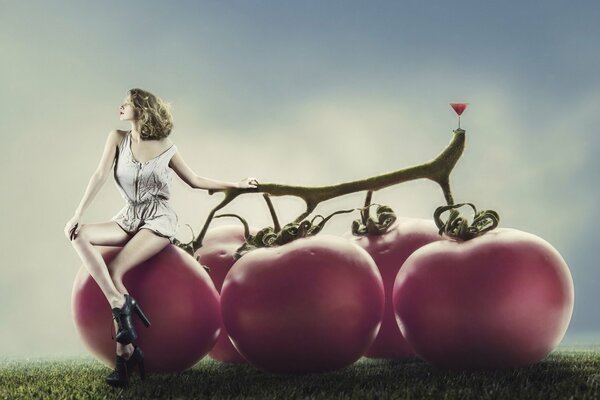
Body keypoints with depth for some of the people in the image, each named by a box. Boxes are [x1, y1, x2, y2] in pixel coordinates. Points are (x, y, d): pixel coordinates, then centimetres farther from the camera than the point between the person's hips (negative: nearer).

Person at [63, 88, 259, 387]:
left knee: (113, 271, -25)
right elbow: (100, 176, -4)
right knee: (78, 234, -24)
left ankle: (125, 355, -22)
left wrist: (237, 185, 8)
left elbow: (195, 181, 11)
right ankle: (121, 303, -30)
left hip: (158, 219, -4)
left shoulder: (165, 148, -1)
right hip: (129, 219, 4)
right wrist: (77, 215, -13)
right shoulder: (118, 138, 4)